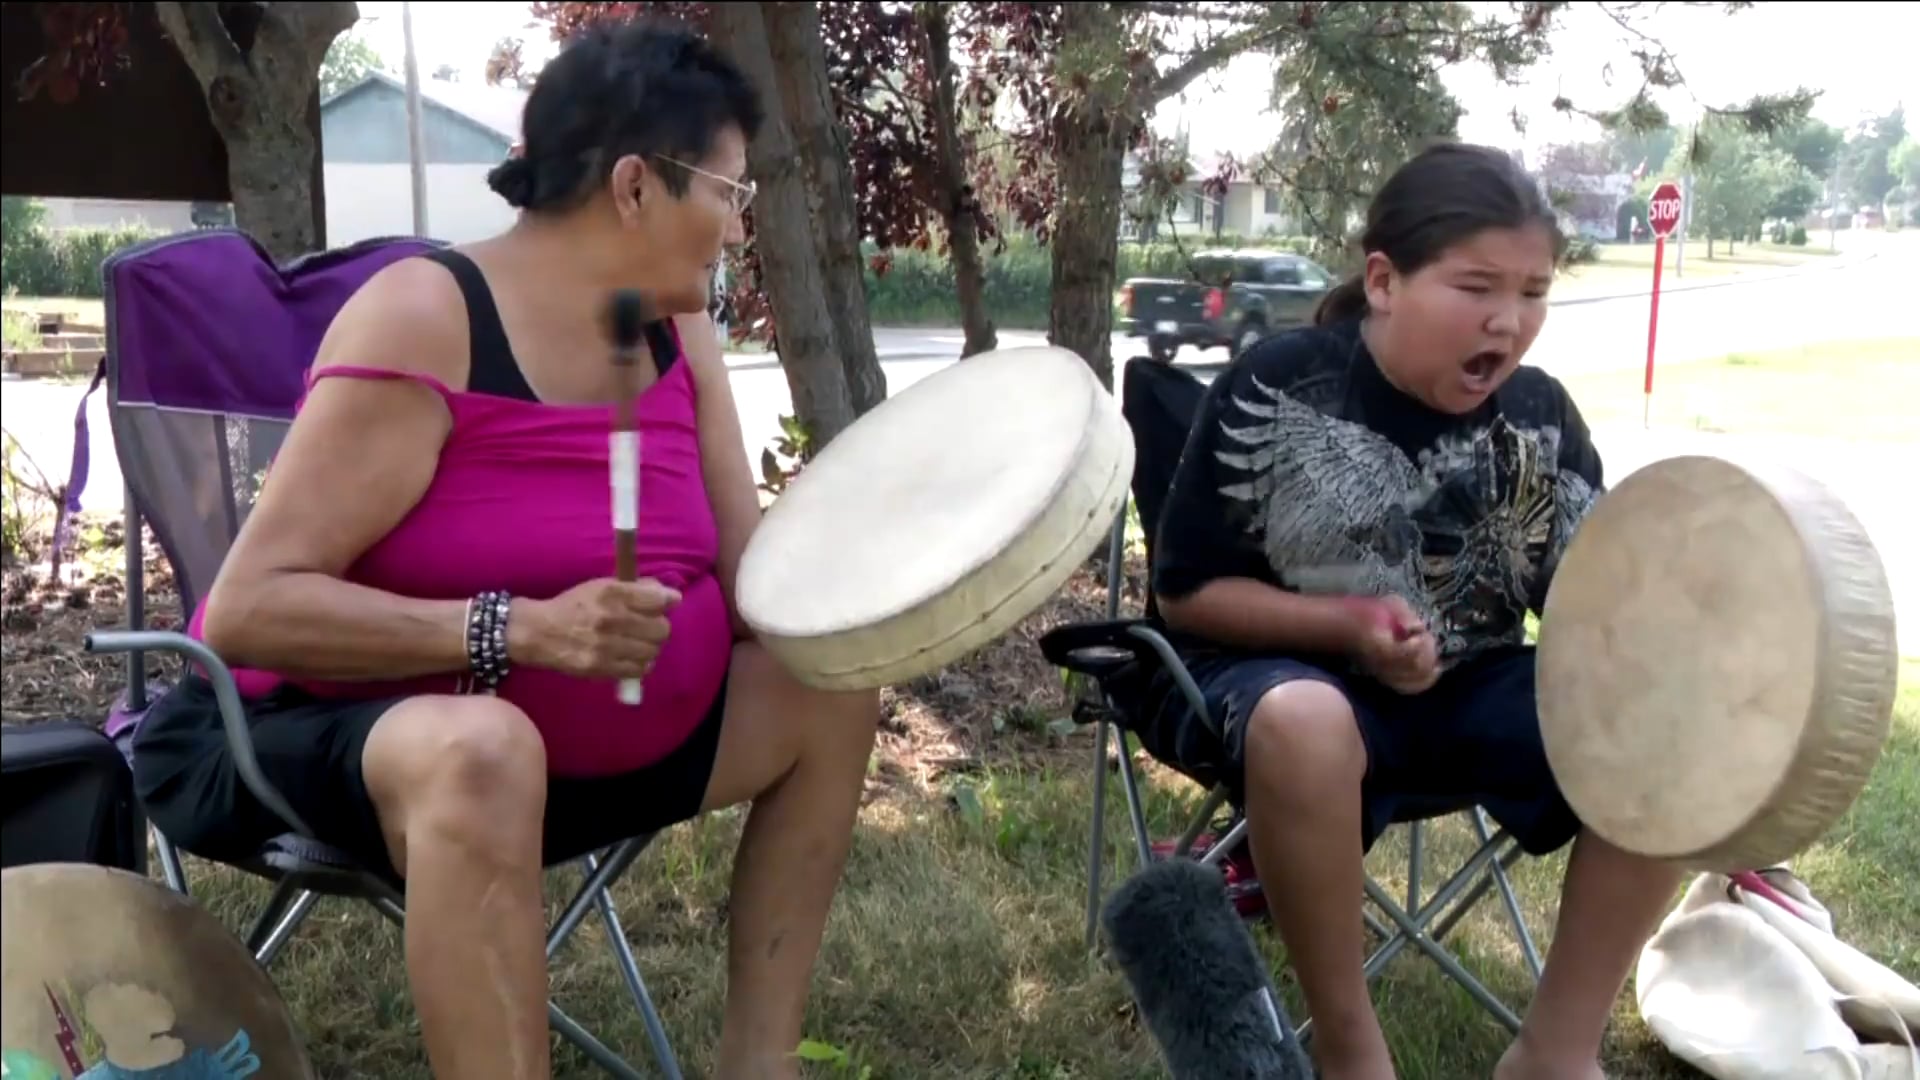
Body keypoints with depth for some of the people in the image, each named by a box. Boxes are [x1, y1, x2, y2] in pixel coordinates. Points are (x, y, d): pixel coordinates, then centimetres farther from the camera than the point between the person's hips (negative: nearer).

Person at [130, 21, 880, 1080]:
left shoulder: (676, 330, -1)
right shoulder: (423, 319, -23)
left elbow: (754, 581, -3)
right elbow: (247, 608, -28)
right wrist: (521, 629, -37)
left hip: (580, 741, 8)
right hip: (329, 731, -7)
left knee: (830, 691, 2)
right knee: (484, 752, -39)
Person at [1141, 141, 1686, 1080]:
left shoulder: (1538, 415, -2)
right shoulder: (1274, 392, -14)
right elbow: (1184, 594, -10)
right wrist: (1347, 626, -24)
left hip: (1469, 688, 5)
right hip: (1279, 676, -4)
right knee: (1304, 725, -40)